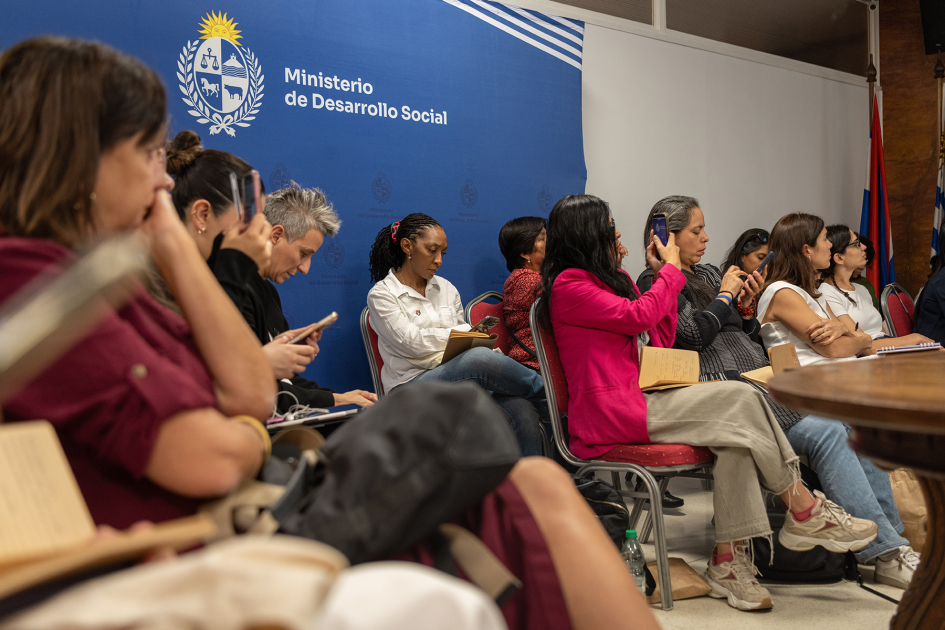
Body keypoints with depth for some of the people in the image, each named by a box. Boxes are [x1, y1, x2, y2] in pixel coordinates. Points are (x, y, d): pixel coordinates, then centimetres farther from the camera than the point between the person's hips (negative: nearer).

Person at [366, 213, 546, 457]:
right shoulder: (382, 295, 2)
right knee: (481, 359, -34)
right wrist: (471, 332, -3)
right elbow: (412, 343, -10)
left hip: (461, 378, 6)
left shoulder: (446, 289, 20)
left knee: (522, 409, -27)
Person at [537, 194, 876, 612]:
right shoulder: (568, 285, -7)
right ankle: (806, 512, -4)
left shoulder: (608, 279, 22)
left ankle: (728, 559, -18)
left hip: (635, 400, 9)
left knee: (736, 427, -16)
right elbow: (637, 315, -15)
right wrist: (671, 269, 2)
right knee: (740, 400, -17)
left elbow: (660, 343, 19)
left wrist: (663, 277, 15)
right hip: (609, 415, -9)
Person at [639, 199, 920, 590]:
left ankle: (890, 535, -8)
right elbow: (694, 335, -16)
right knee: (826, 434, -24)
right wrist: (725, 295, -3)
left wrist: (746, 308, 7)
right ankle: (883, 551, -19)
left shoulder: (709, 275, 23)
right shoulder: (656, 283, -1)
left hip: (763, 380, 9)